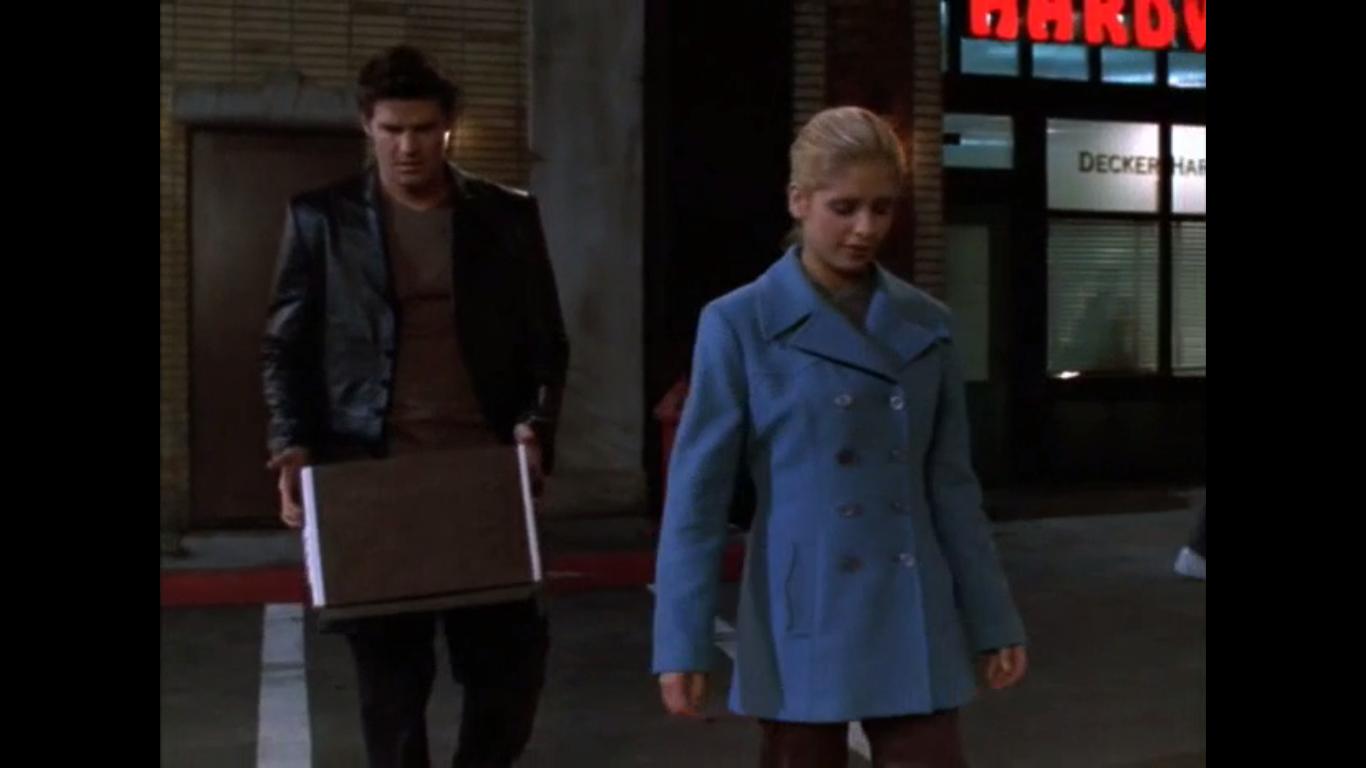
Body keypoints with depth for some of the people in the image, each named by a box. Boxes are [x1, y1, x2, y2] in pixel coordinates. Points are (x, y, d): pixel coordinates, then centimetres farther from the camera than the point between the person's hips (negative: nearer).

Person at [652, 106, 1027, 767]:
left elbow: (952, 484, 11)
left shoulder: (925, 326, 7)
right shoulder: (739, 324, -5)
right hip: (804, 624, -3)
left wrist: (992, 619, 10)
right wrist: (682, 642, -10)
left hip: (915, 625, 4)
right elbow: (697, 490, -6)